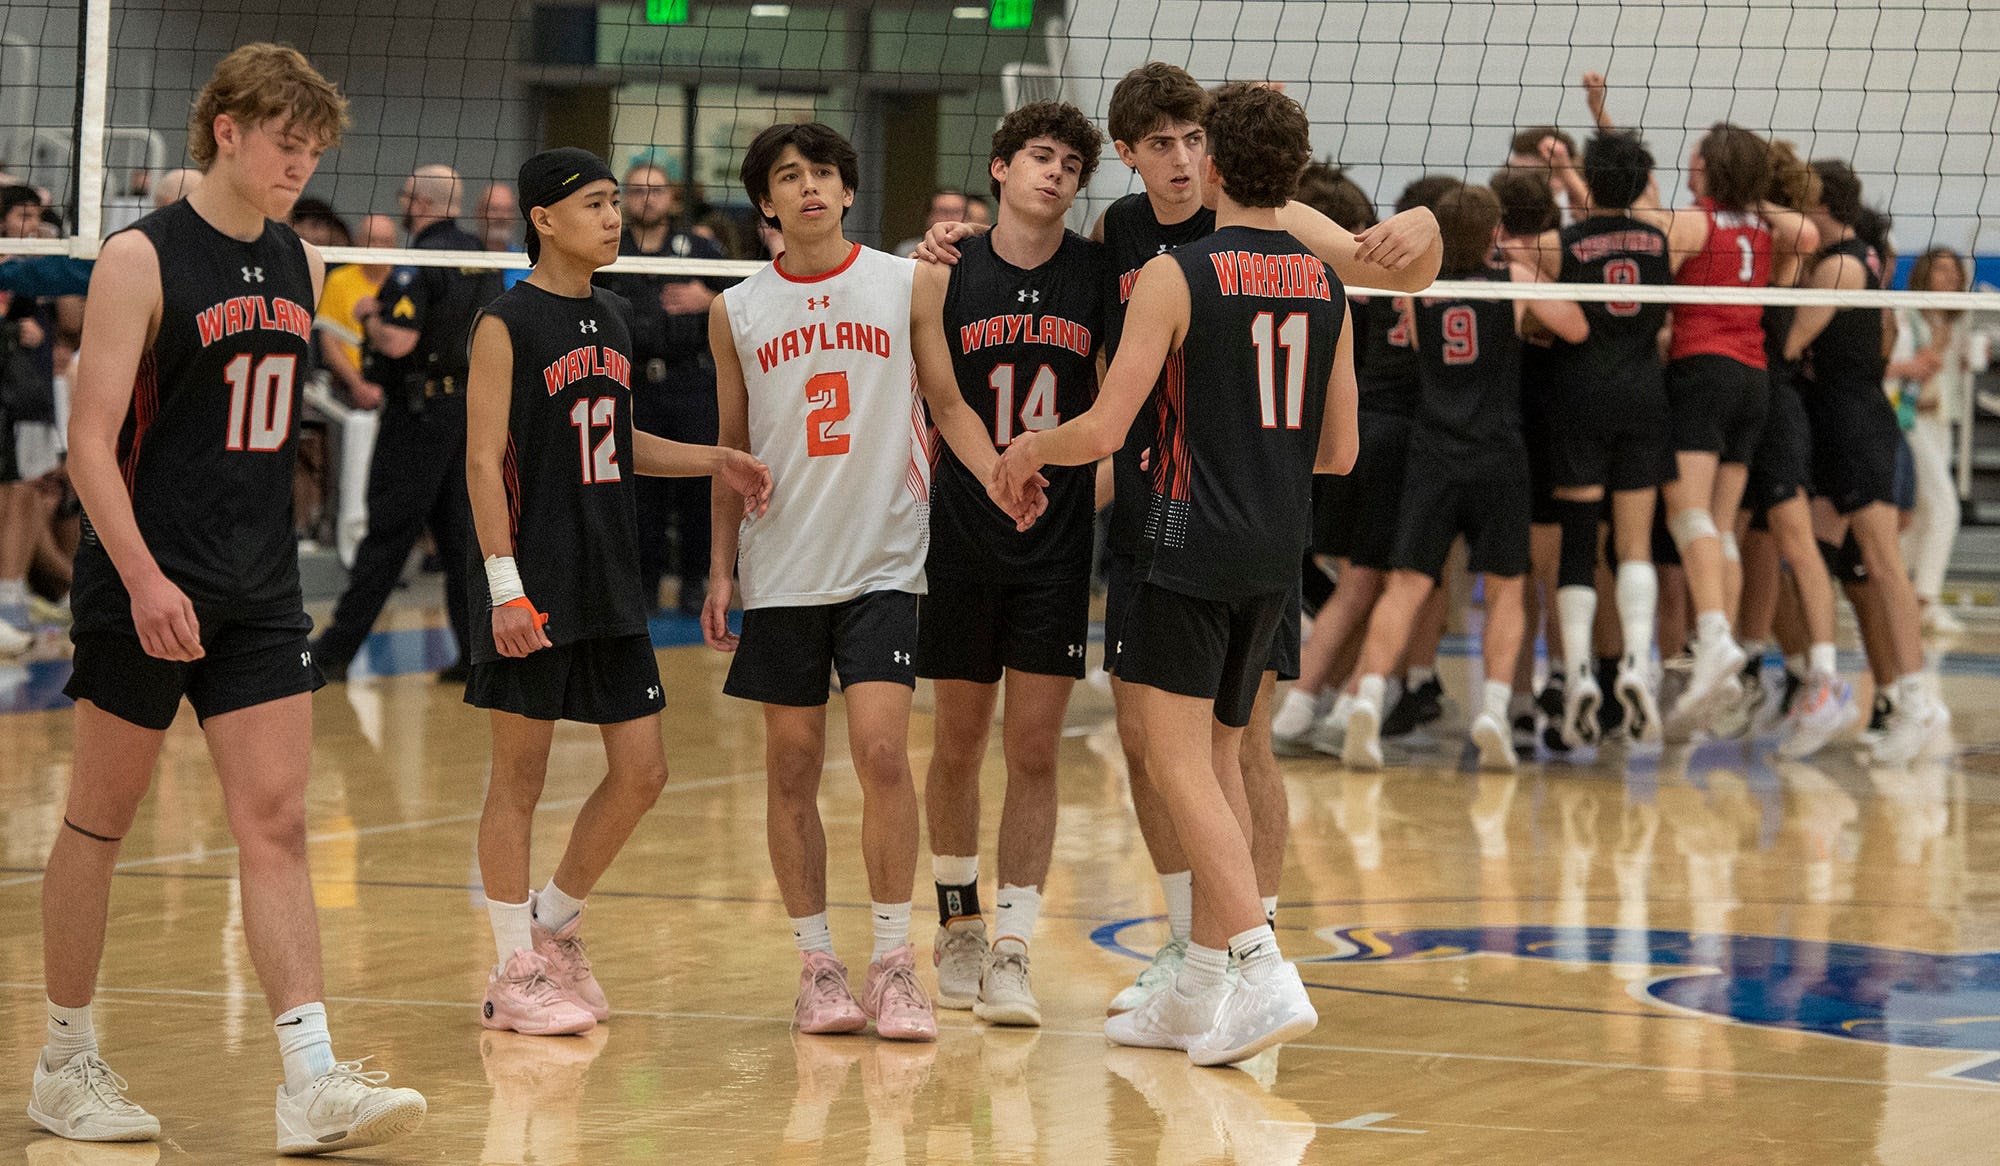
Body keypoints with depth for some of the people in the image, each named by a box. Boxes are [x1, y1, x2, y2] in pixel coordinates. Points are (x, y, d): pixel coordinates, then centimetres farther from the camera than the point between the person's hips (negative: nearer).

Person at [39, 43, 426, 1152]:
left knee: (277, 823, -3)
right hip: (144, 589, -6)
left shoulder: (300, 266, 9)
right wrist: (144, 577, -24)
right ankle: (66, 1062, 20)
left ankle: (313, 1082, -10)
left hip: (258, 593, 6)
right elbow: (91, 440, -14)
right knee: (101, 820, 6)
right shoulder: (142, 259, -10)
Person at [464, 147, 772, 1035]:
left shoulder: (612, 319, 12)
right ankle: (514, 971, 10)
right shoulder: (507, 323, -9)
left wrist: (715, 461, 9)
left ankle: (554, 926, 24)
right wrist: (505, 585, -19)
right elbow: (485, 461, -13)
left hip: (610, 584, 7)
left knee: (641, 771, 6)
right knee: (520, 776, 1)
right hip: (536, 585, -7)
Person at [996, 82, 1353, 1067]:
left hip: (1194, 544, -7)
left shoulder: (1177, 276, -11)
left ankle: (1265, 977, -18)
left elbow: (1106, 429, -14)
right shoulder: (1325, 284, 8)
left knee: (1181, 763, -5)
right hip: (1279, 551, 7)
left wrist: (1031, 449, 6)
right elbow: (1338, 451, 13)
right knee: (1219, 757, 15)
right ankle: (1198, 996, 18)